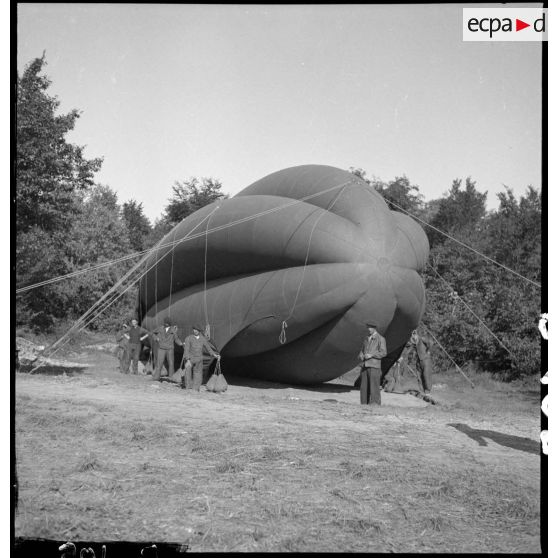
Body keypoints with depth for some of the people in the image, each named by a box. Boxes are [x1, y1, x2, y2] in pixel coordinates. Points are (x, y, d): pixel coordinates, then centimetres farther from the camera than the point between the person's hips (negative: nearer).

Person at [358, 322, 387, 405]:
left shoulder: (380, 339, -2)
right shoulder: (366, 339, 18)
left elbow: (383, 353, -9)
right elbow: (362, 351, 23)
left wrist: (371, 355, -17)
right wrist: (361, 356, -1)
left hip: (374, 366, -6)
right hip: (365, 366, 6)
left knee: (374, 387, -8)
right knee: (364, 387, 4)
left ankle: (375, 404, -7)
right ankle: (364, 404, 8)